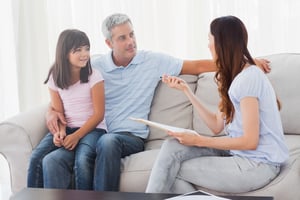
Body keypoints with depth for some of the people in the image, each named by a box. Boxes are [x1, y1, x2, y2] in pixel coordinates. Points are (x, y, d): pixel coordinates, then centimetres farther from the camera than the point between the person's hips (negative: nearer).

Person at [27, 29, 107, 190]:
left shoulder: (94, 77, -6)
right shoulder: (55, 79, 5)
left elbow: (98, 114, -7)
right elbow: (58, 112, 6)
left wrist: (76, 136, -17)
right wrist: (60, 132, -16)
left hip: (91, 129, -4)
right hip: (66, 129, 4)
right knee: (36, 158, -23)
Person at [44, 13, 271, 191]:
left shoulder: (153, 61, 6)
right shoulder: (94, 67, 8)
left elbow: (198, 66, 5)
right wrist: (53, 111, -9)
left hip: (131, 137, -1)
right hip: (95, 135, 1)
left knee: (108, 141, -39)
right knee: (55, 161, -29)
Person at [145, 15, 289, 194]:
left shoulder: (248, 78, -17)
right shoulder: (234, 75, 13)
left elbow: (250, 141, -18)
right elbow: (217, 126, 9)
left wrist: (198, 140, -16)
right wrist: (186, 90, 10)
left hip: (258, 164, -8)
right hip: (240, 152, 8)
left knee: (174, 169, -10)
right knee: (173, 147, -10)